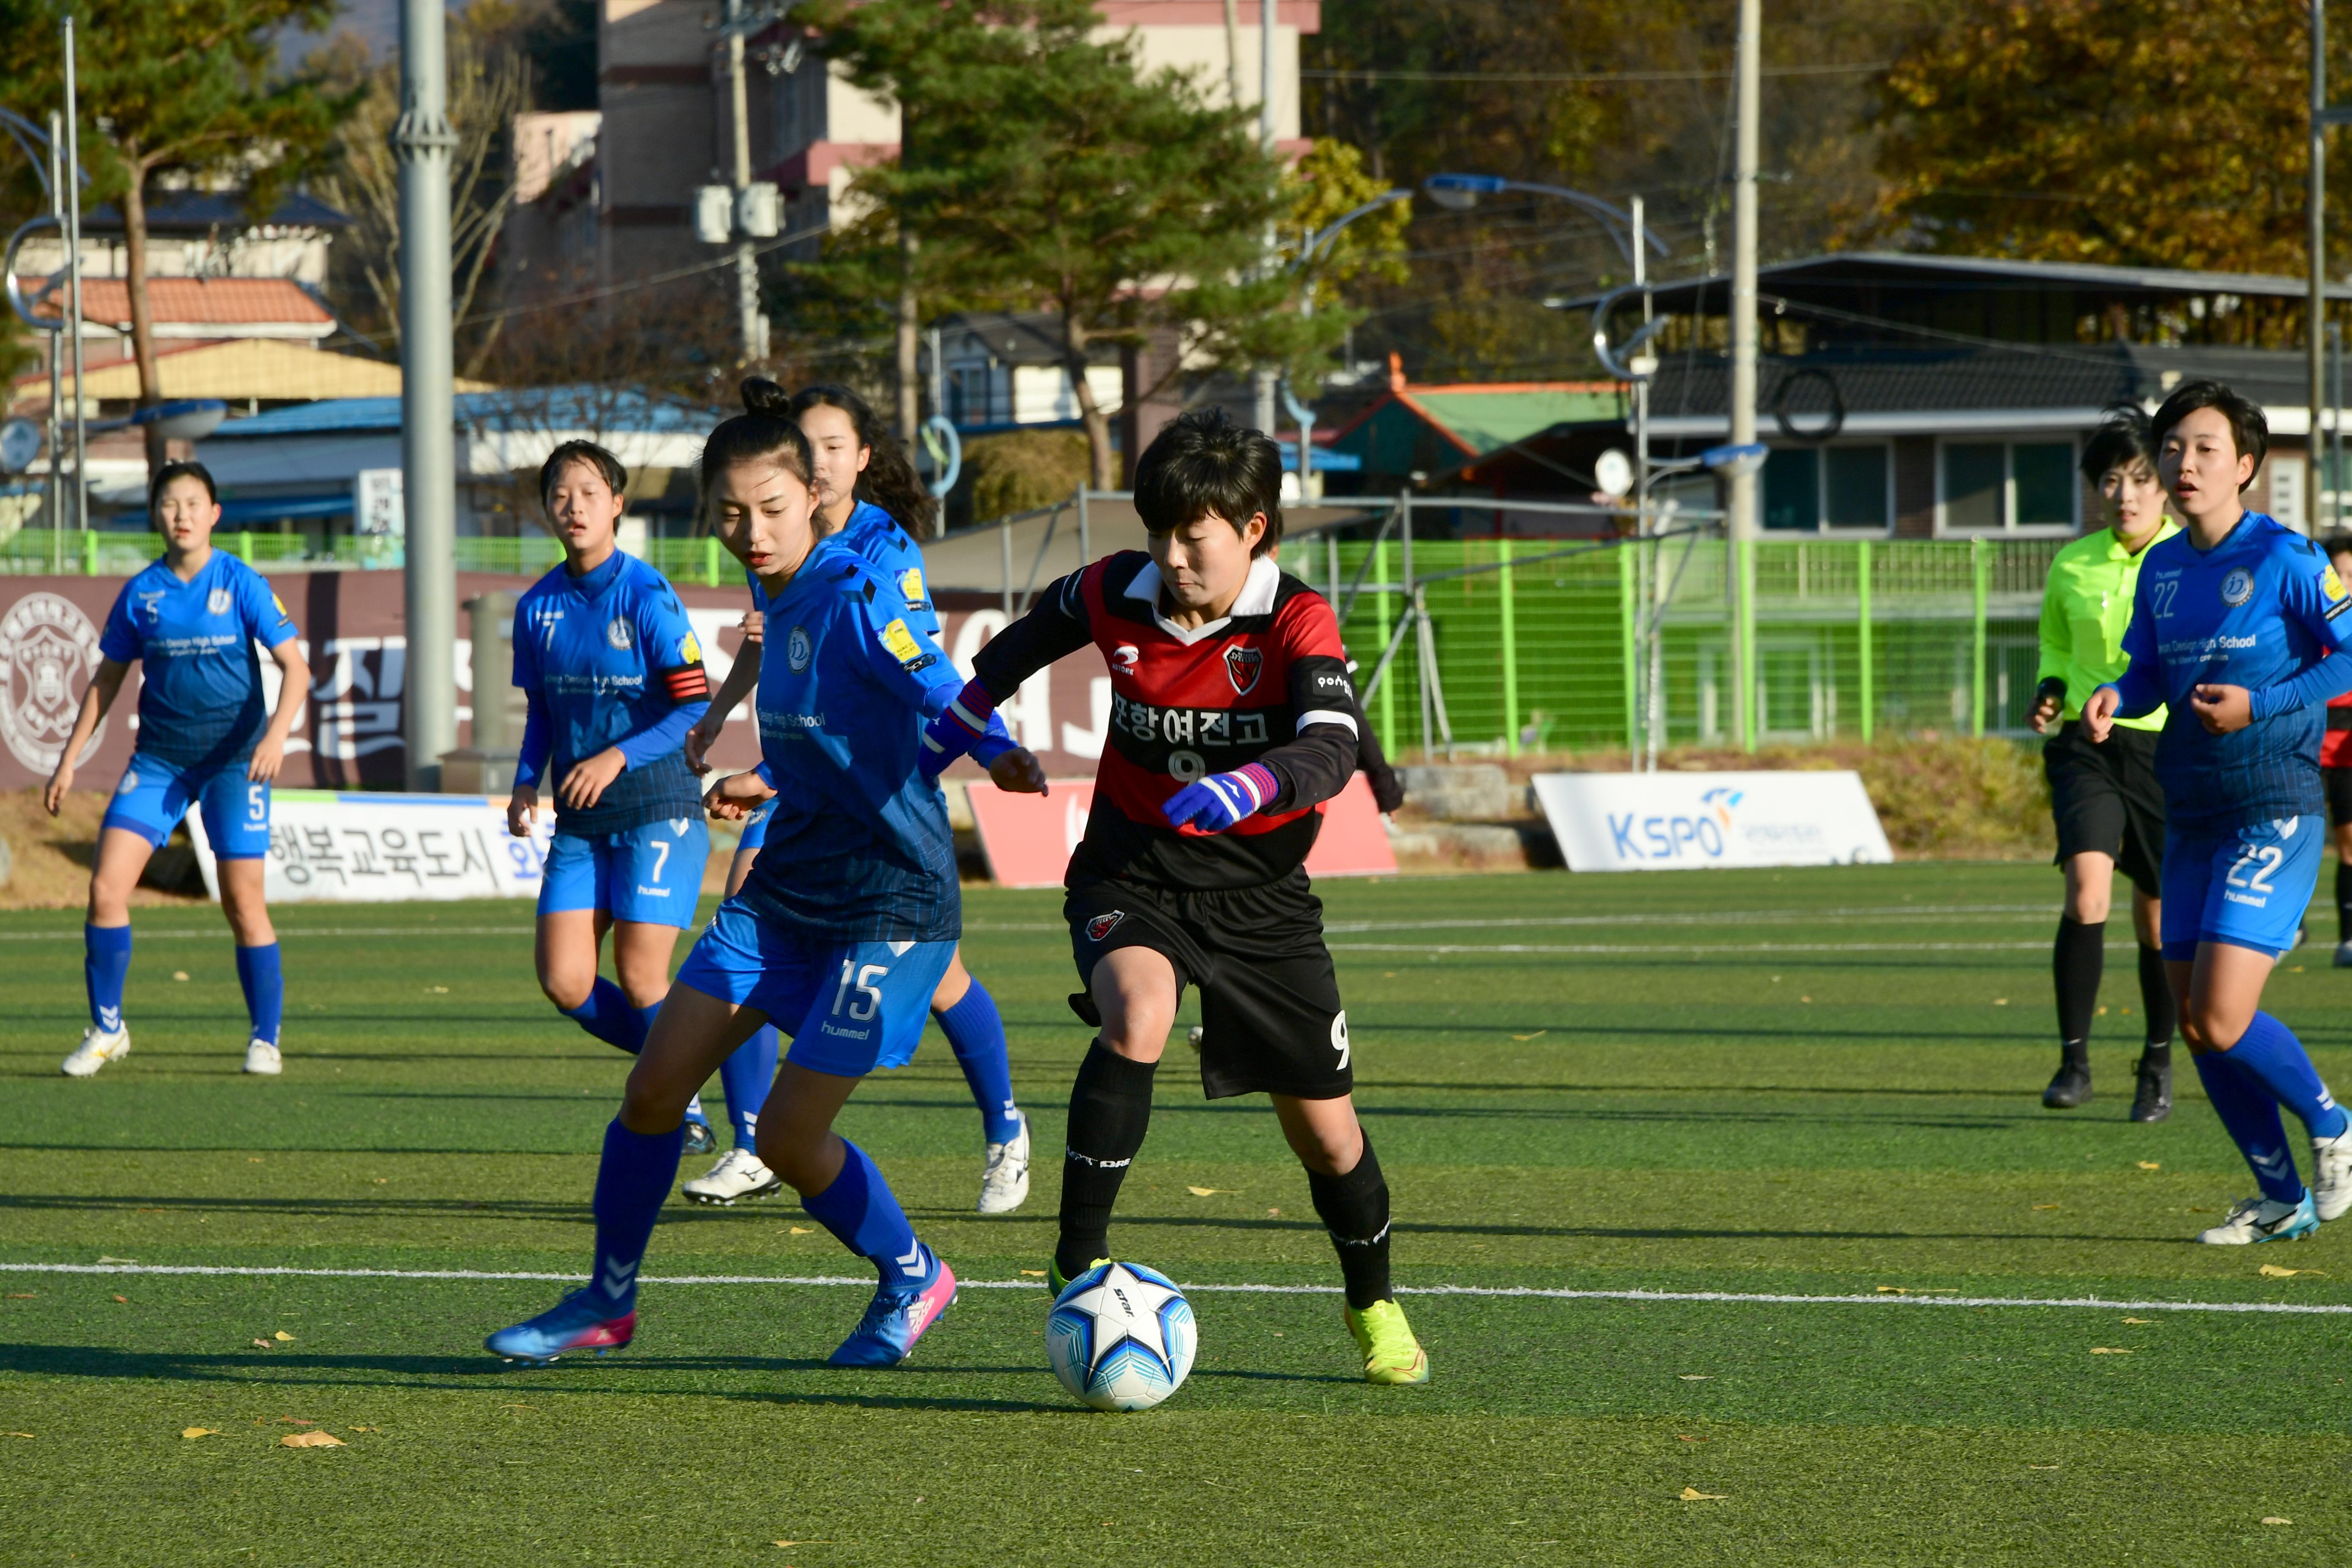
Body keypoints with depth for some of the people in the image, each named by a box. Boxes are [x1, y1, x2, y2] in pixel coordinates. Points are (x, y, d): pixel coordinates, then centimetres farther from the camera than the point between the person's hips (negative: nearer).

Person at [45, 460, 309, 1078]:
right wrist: (69, 760, 9)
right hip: (158, 759, 3)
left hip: (234, 759, -3)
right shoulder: (140, 593, 3)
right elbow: (107, 680, 13)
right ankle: (106, 1028, 5)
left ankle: (265, 1039, 10)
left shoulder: (241, 584, -6)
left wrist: (276, 735, -25)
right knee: (106, 886, -9)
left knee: (243, 900, -5)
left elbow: (295, 666, -9)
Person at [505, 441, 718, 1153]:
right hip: (580, 822, 6)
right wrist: (528, 781, 3)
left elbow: (696, 707, -13)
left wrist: (617, 757, -22)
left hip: (659, 808, -6)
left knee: (640, 976, -11)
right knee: (564, 981, -4)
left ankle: (685, 1102, 8)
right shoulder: (538, 607, 7)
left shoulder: (647, 595, -11)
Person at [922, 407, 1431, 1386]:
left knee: (1325, 1127, 7)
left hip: (1258, 895, 0)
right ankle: (1078, 1266, -26)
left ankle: (1374, 1306, 36)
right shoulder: (1116, 596, -7)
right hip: (1132, 874, 0)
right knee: (1136, 1019, -34)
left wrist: (1243, 789, -53)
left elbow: (1331, 751, -35)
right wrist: (967, 726, 18)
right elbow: (1028, 638, 18)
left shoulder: (1296, 623, -18)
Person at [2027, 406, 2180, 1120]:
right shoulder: (2072, 566, 5)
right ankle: (2074, 1060, -16)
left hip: (2168, 748, -1)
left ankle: (2158, 1067, 27)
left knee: (2159, 920, 6)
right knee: (2087, 885, -21)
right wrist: (2050, 695, 2)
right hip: (2087, 746, 1)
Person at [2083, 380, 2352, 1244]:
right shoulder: (2161, 569, 10)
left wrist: (2260, 706, -16)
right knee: (2197, 1028, 6)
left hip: (2274, 813, -7)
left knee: (2223, 1019, -16)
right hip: (2191, 817, 7)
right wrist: (2115, 700, -2)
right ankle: (2281, 1198, 19)